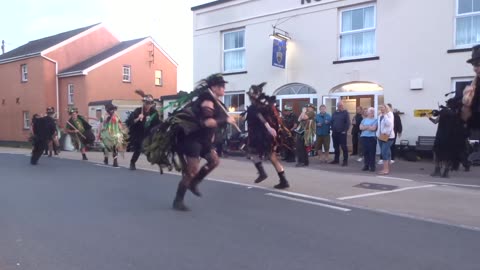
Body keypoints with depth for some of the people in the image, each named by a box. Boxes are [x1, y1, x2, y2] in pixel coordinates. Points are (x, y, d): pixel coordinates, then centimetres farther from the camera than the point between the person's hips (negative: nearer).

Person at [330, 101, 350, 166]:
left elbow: (348, 123, -9)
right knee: (336, 147, 11)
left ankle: (345, 161, -2)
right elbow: (332, 122, 17)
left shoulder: (345, 113, -2)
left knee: (343, 147, -5)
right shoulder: (335, 113, 15)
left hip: (342, 133, -6)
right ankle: (336, 159, 20)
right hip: (335, 133, 6)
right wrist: (332, 129, 6)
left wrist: (345, 130, -15)